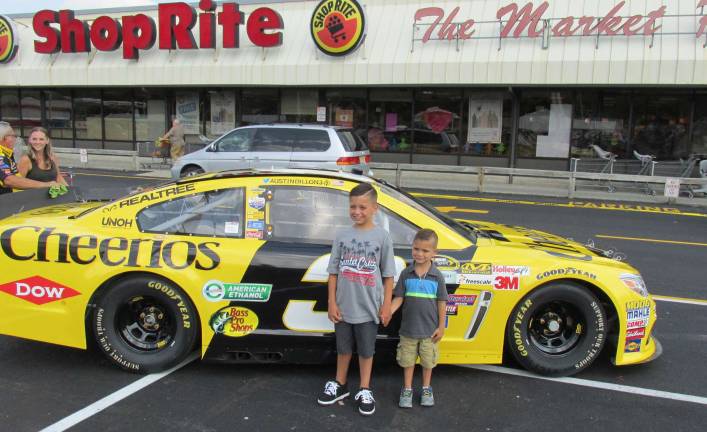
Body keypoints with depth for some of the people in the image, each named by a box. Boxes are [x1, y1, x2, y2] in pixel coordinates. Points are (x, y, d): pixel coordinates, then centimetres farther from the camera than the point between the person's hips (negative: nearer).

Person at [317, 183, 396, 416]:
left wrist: (386, 305, -4)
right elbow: (334, 272, 2)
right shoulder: (342, 235, -1)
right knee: (343, 349, 18)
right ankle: (340, 385, 37)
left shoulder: (382, 236, -5)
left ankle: (364, 391, 29)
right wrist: (332, 303, -2)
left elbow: (388, 275, -2)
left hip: (369, 308, -2)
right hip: (343, 307, 2)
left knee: (366, 351, 13)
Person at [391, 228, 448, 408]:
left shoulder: (437, 276, -9)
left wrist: (441, 327, -2)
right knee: (408, 360, 14)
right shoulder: (406, 274, -7)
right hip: (408, 328, 0)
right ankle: (407, 389, 31)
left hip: (429, 329, 0)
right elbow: (399, 298, -5)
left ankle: (426, 389, 37)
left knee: (428, 361, 17)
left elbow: (441, 302, -3)